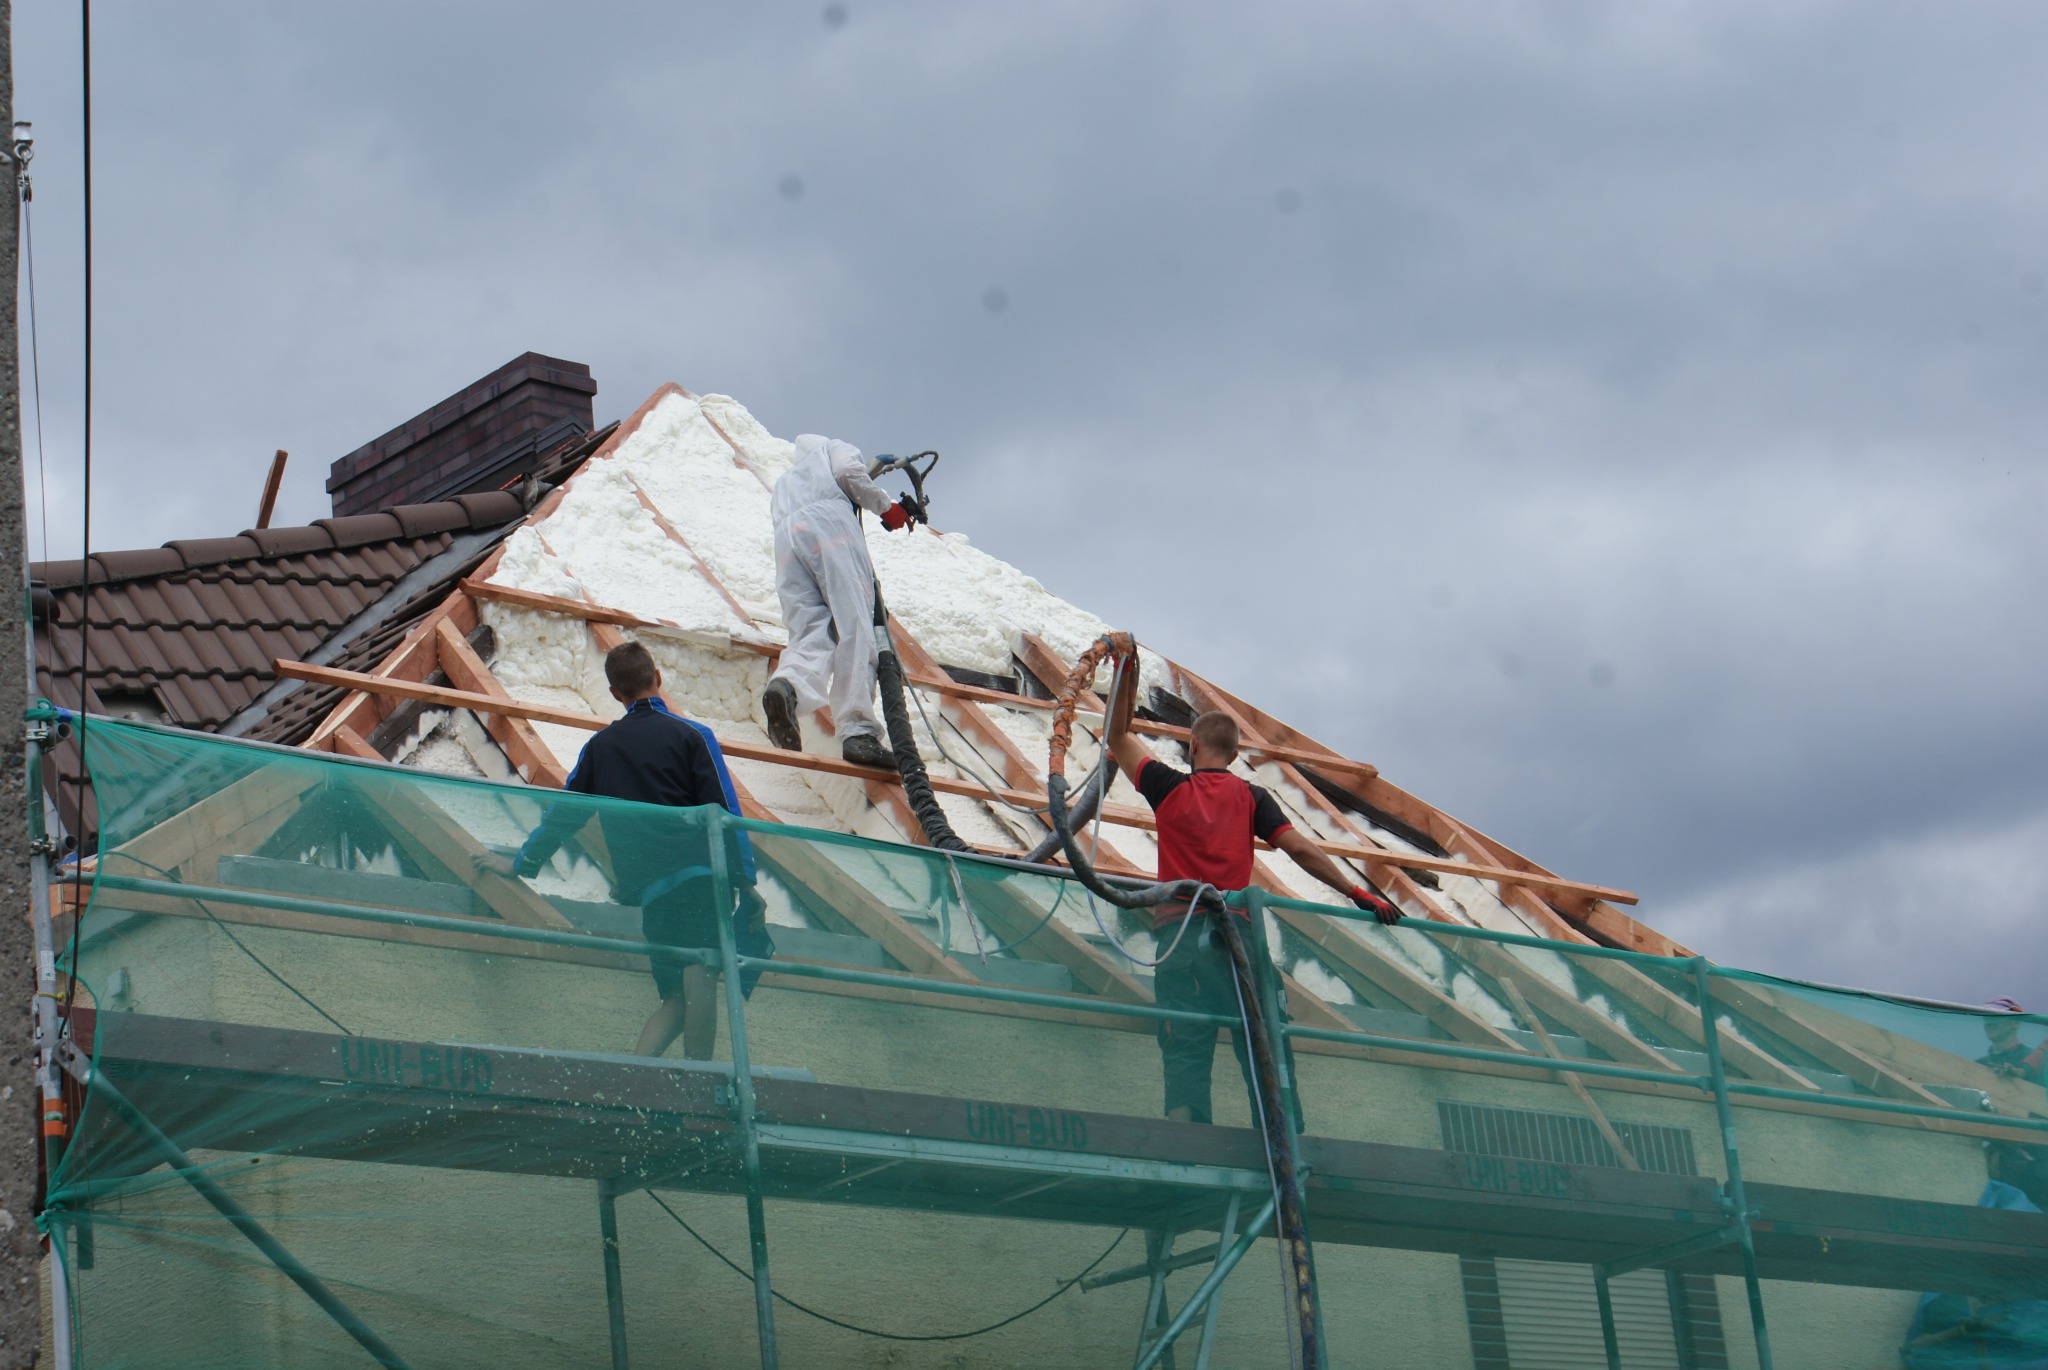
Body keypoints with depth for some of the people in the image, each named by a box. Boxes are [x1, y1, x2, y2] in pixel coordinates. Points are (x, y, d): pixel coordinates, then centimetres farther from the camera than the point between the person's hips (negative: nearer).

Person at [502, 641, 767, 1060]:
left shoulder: (600, 746, 16)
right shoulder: (692, 736, 4)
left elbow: (562, 813, 22)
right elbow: (723, 815, -3)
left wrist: (520, 868, 34)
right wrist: (745, 883, -3)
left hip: (644, 888, 5)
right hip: (697, 875, -5)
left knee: (679, 997, 11)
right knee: (699, 975, -19)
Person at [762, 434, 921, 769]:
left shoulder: (784, 481, 45)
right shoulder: (834, 448, 31)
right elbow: (849, 470, 7)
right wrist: (886, 508, 15)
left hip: (786, 535, 5)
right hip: (829, 520, -5)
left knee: (810, 632, -9)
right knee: (854, 629, -13)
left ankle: (789, 683, -45)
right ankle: (857, 731, -29)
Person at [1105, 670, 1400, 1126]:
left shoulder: (1170, 788, 8)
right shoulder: (1251, 797, 9)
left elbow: (1118, 736, 18)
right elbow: (1299, 849, 0)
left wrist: (1127, 677, 23)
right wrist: (1358, 893, 1)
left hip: (1179, 930, -1)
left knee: (1185, 1051, -5)